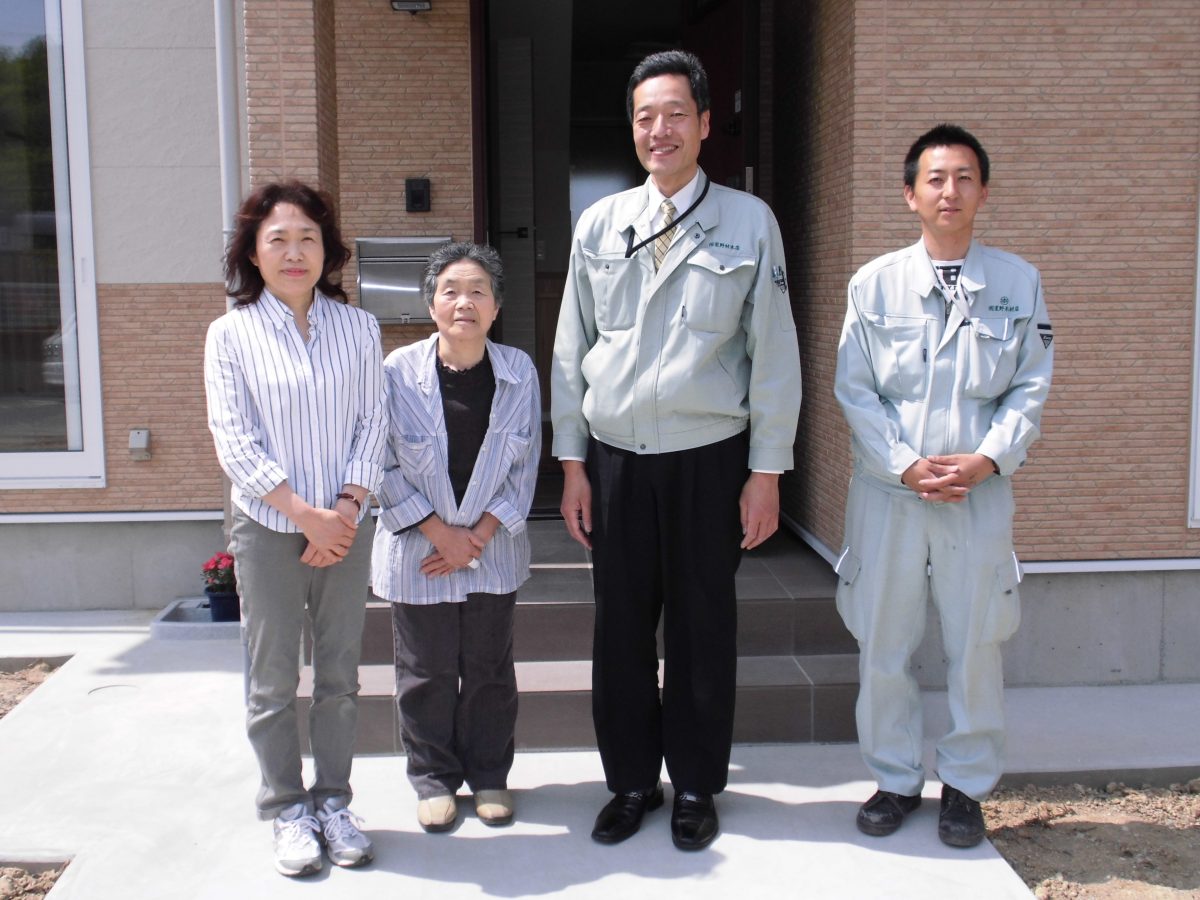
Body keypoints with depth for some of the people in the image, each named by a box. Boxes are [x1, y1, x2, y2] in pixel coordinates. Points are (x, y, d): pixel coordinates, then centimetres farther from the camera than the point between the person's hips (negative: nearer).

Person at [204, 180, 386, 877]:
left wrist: (346, 507, -11)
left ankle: (335, 800, 24)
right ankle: (289, 810, 20)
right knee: (273, 679, 6)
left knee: (340, 673, 9)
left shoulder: (358, 327, 4)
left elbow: (372, 425, 2)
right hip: (266, 527, -1)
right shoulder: (232, 333, -1)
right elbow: (235, 440, -7)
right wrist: (305, 513, -14)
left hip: (346, 525, 2)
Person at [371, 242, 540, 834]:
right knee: (427, 671, 10)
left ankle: (488, 774, 30)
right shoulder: (398, 372, -12)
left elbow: (524, 468, -1)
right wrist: (441, 533, -12)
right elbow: (385, 467, -8)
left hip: (495, 553, 2)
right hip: (417, 551, -1)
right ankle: (433, 777, 28)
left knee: (489, 668, 12)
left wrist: (479, 536, -9)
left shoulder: (519, 372, -6)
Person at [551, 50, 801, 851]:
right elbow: (572, 349, 8)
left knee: (703, 626, 7)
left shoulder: (749, 223, -1)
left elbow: (774, 353, -1)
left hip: (708, 458, -2)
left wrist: (767, 470, -3)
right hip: (615, 455, 2)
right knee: (621, 626, 9)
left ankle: (697, 786, 25)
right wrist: (572, 462, 5)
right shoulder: (600, 225, 6)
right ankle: (632, 780, 26)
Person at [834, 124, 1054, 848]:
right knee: (883, 646, 7)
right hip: (889, 491, 0)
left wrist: (986, 460, -11)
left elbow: (1030, 388, 3)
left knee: (976, 647, 7)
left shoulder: (1018, 283, 3)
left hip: (980, 492, 0)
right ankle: (895, 779, 25)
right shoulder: (875, 283, 1)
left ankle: (967, 786, 25)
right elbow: (854, 389, 0)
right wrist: (906, 465, -10)